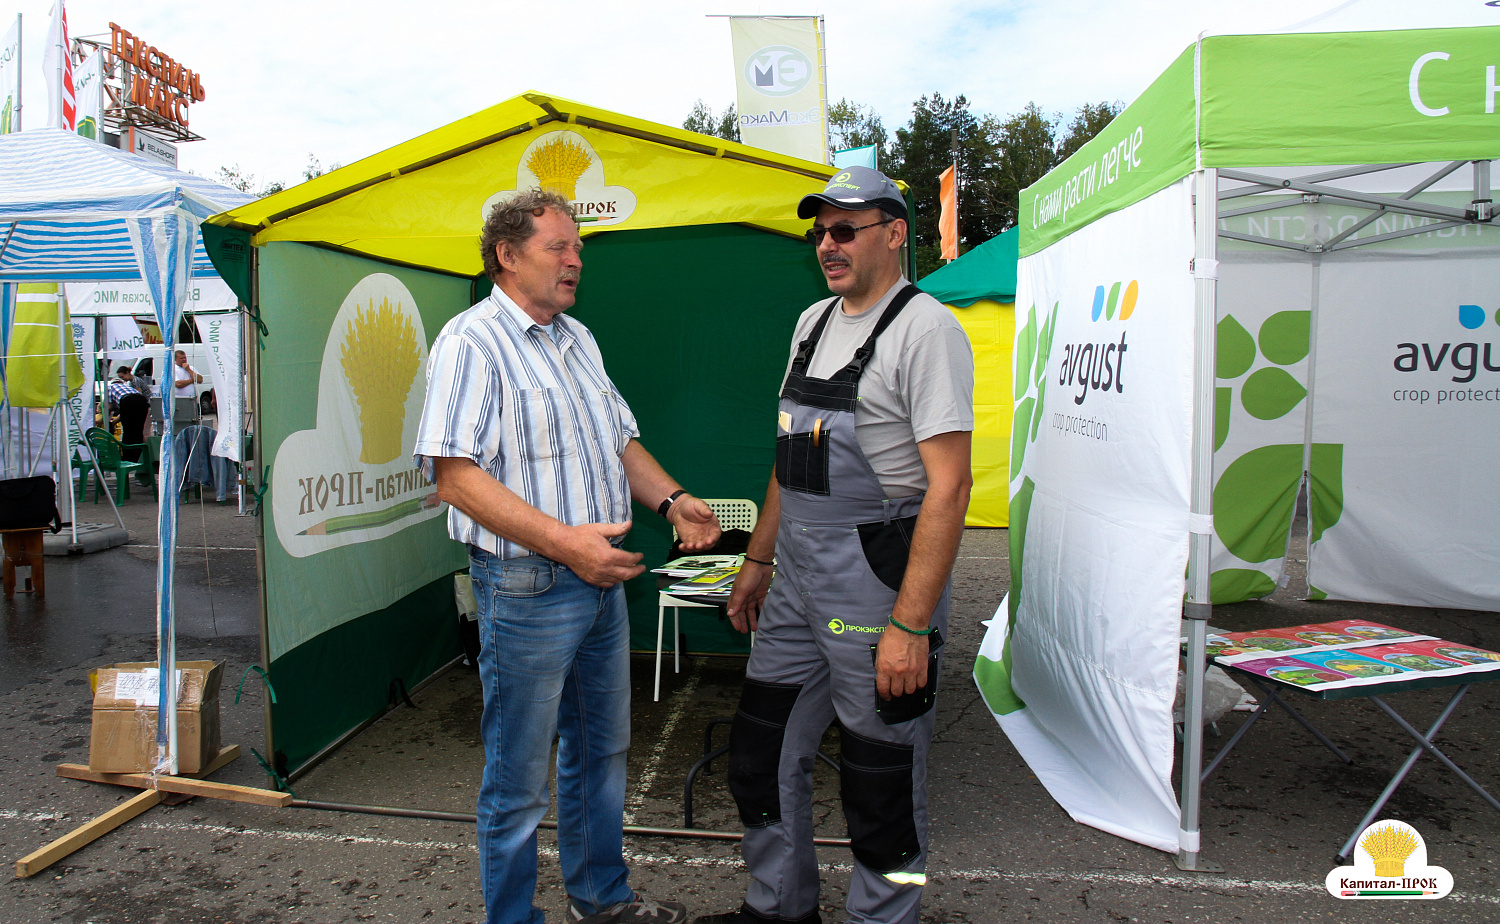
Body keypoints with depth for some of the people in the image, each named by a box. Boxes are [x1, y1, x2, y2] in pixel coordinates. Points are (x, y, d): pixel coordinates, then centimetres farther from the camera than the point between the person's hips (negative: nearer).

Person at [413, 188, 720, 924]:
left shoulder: (578, 339, 13)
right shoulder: (472, 341, -13)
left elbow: (620, 439, 20)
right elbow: (454, 475, -22)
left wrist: (670, 499, 3)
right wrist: (562, 540, -29)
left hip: (602, 579, 9)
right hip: (526, 588, -8)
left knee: (601, 752, 21)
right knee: (518, 779, 7)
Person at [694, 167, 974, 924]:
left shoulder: (925, 329, -13)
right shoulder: (813, 322, 13)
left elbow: (949, 486, -19)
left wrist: (911, 623, -23)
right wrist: (757, 559, 19)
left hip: (877, 578, -8)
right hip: (795, 581, 8)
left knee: (880, 781, 6)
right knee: (760, 756, 17)